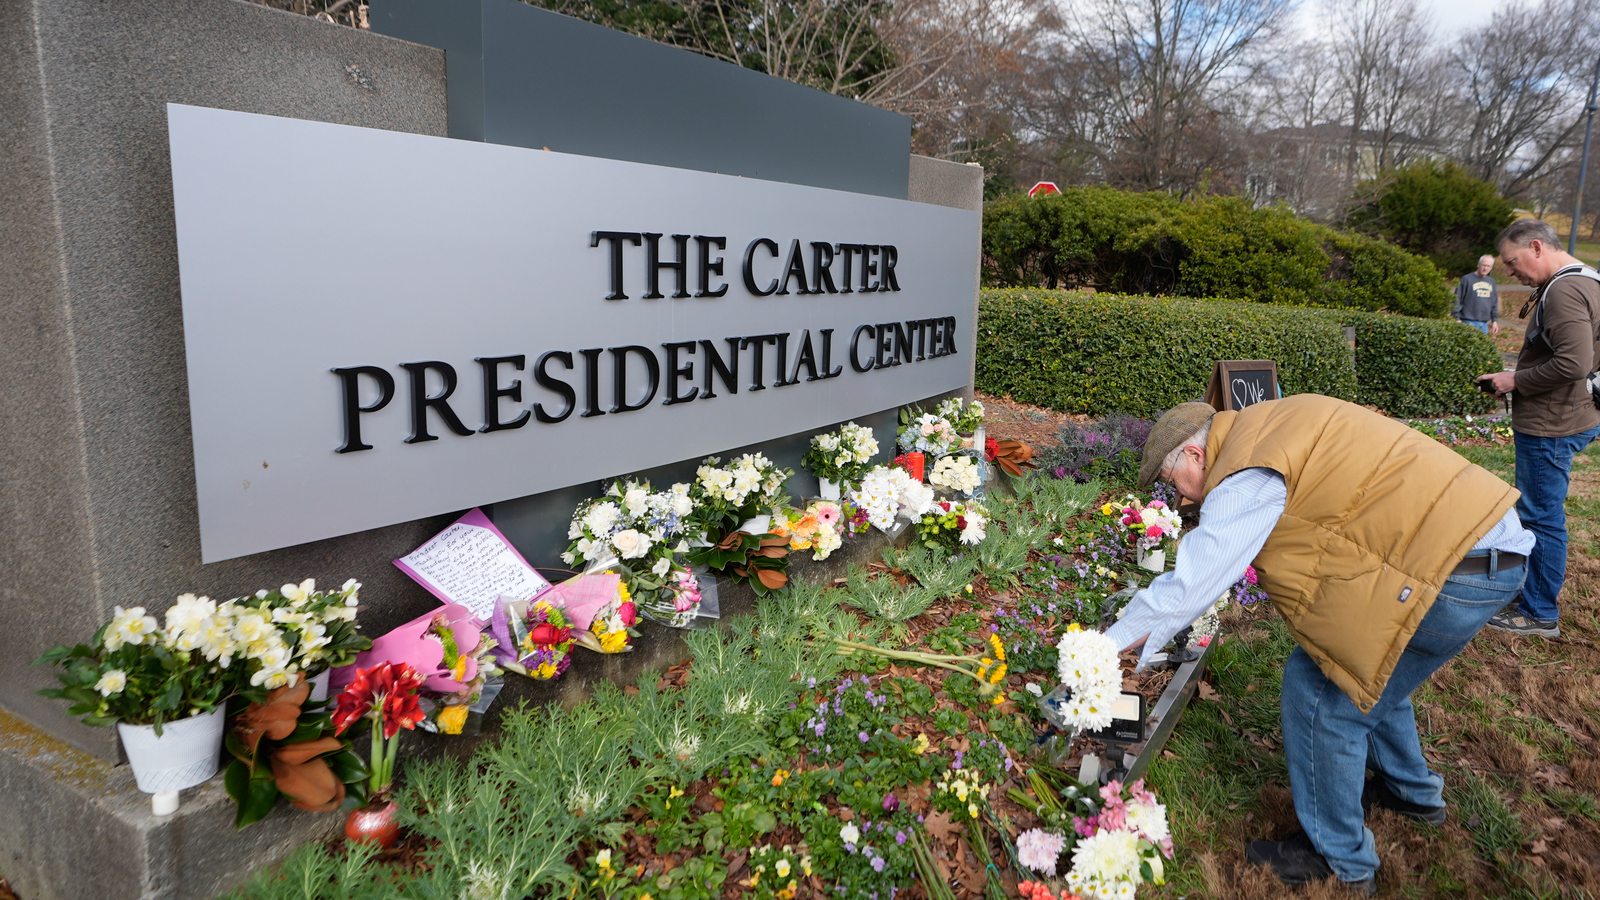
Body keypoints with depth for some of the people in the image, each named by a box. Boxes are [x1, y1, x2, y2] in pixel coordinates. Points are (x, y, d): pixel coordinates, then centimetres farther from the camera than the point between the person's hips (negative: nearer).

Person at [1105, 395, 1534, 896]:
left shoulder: (1248, 474, -17)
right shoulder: (1268, 429, 14)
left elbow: (1189, 585, -16)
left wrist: (1114, 642, -3)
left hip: (1451, 567, -10)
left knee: (1320, 693, -1)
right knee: (1368, 671, 27)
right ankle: (1412, 790, 50)